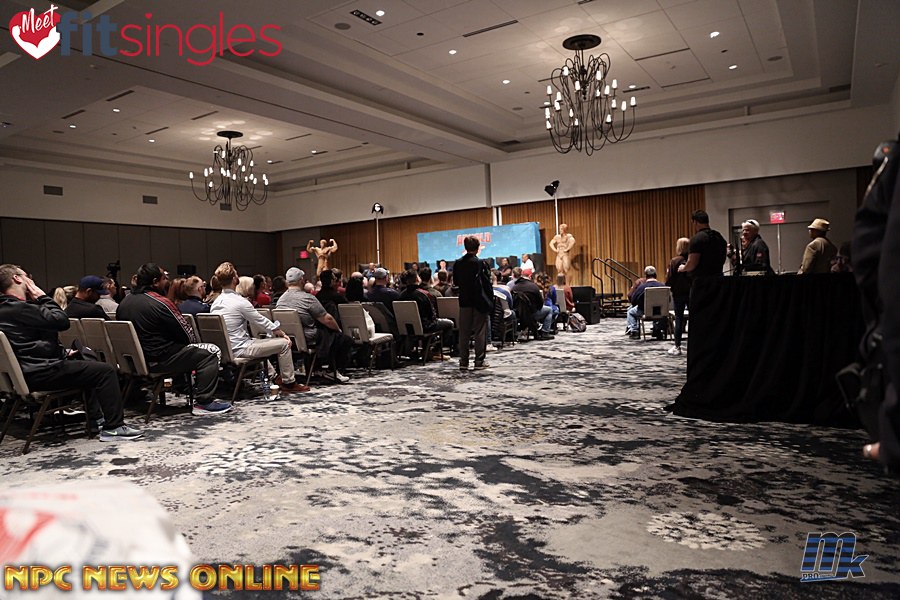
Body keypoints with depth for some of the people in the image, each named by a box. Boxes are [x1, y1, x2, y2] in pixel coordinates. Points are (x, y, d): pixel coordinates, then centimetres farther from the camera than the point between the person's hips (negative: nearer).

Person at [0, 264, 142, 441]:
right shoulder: (17, 308, -20)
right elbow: (62, 321, -21)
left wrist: (62, 352, 13)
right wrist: (43, 298, -7)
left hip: (29, 371, 11)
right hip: (39, 374, -11)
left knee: (89, 365, 30)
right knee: (106, 370, -12)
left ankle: (96, 419, 31)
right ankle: (114, 428, -11)